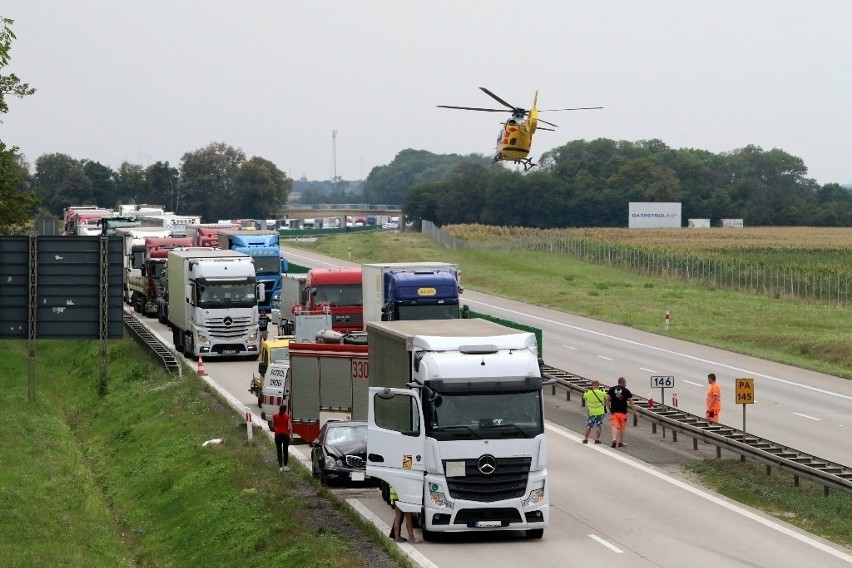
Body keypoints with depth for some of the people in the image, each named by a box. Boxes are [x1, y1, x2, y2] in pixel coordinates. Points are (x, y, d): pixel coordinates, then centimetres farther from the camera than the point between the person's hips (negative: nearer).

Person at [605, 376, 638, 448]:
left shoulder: (611, 389, 3)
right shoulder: (626, 391, -3)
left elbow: (607, 399, 1)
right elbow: (631, 403, -2)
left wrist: (609, 409, 12)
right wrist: (635, 412, 4)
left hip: (614, 411, 1)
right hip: (623, 412, -1)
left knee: (615, 426, 0)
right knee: (622, 427, 12)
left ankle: (614, 439, -22)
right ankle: (621, 442, 19)